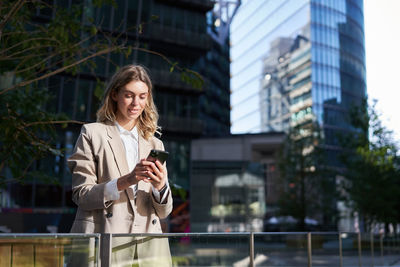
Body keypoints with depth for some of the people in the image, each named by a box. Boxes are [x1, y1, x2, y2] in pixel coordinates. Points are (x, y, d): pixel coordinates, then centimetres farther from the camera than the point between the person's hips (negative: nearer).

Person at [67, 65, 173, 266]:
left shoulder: (155, 144, 16)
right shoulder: (92, 134, 6)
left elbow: (163, 211, 12)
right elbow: (81, 195, -3)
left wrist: (160, 187, -9)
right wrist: (124, 181, -17)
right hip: (105, 244, -3)